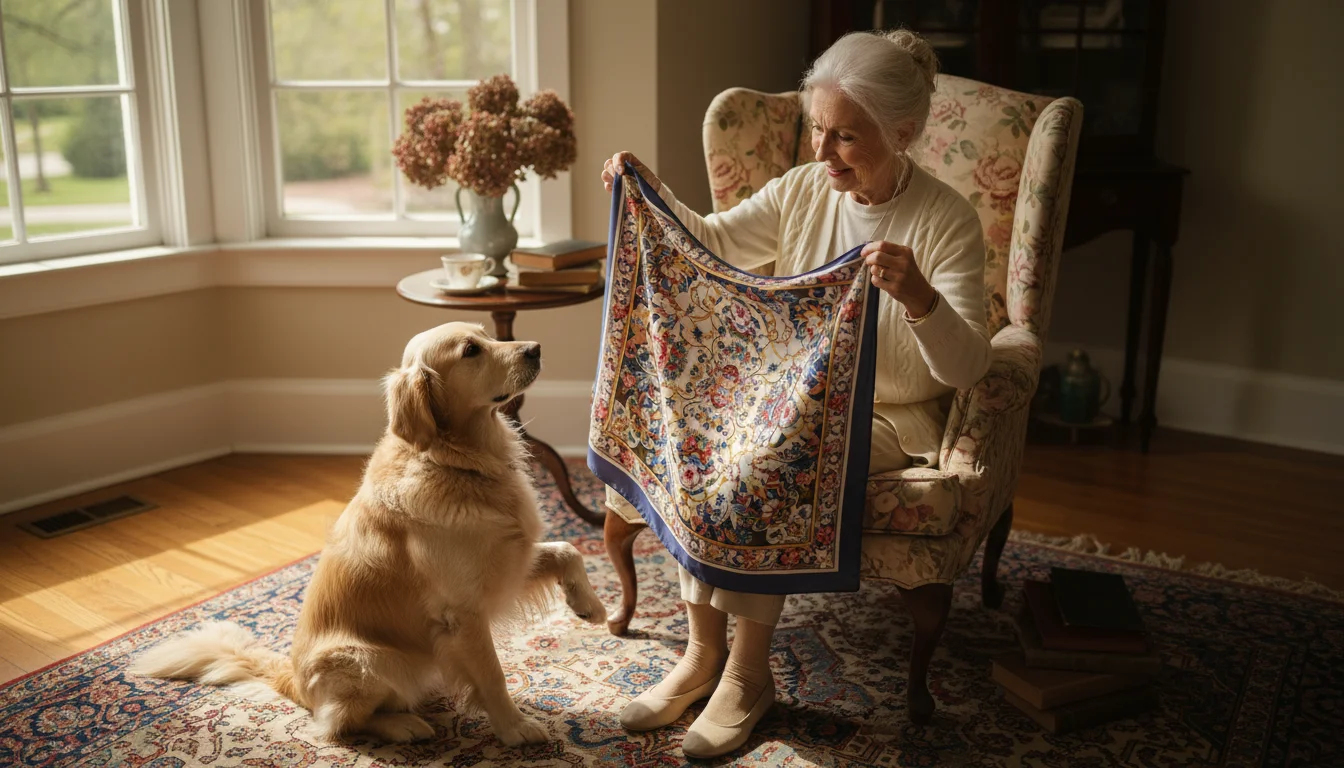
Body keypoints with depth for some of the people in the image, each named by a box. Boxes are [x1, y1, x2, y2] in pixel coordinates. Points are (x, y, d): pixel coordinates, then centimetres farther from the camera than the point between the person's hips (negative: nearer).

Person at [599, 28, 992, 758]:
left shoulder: (946, 221, -16)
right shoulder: (804, 189, -2)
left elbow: (965, 367, -23)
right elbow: (714, 243, 10)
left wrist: (919, 298, -43)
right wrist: (652, 192, -7)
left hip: (893, 418, -5)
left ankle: (749, 671, -11)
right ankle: (704, 653, -7)